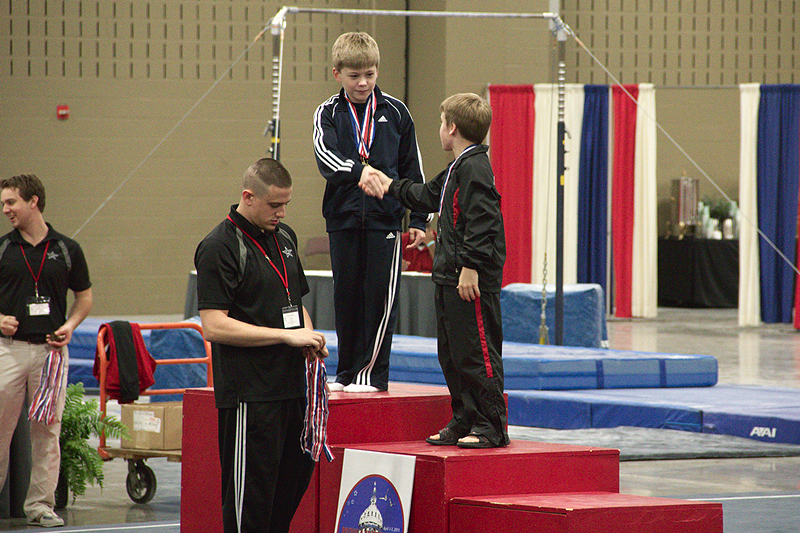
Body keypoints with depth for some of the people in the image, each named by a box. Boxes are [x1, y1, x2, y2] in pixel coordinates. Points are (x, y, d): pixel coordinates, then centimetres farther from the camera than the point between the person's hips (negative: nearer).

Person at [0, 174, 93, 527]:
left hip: (51, 349, 0)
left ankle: (41, 505, 9)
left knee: (47, 430, 2)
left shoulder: (67, 249, 6)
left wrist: (70, 326, -3)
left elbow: (84, 297, 14)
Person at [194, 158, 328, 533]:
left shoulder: (284, 237, 15)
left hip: (291, 386, 8)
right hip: (249, 394, -8)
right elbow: (214, 326, -17)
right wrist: (287, 336, -17)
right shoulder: (220, 246, -11)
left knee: (295, 477, 12)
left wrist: (308, 336, 5)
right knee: (251, 493, -4)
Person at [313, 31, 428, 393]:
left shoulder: (395, 112, 5)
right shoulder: (328, 113, 3)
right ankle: (347, 373, 17)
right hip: (343, 217, 1)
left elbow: (412, 169, 11)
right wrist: (359, 170, -34)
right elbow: (325, 154, -16)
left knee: (380, 296, -4)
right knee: (346, 296, 7)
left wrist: (418, 220, 7)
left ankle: (372, 373, 2)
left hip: (385, 218, -1)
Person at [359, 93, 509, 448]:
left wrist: (471, 267, -25)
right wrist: (389, 188, 47)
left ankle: (491, 428, -4)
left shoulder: (474, 167, -15)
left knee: (477, 354, -7)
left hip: (474, 283, -11)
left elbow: (481, 222, -23)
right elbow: (428, 196, 36)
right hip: (450, 279, 11)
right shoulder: (457, 169, 18)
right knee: (452, 355, 14)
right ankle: (464, 422, 21)